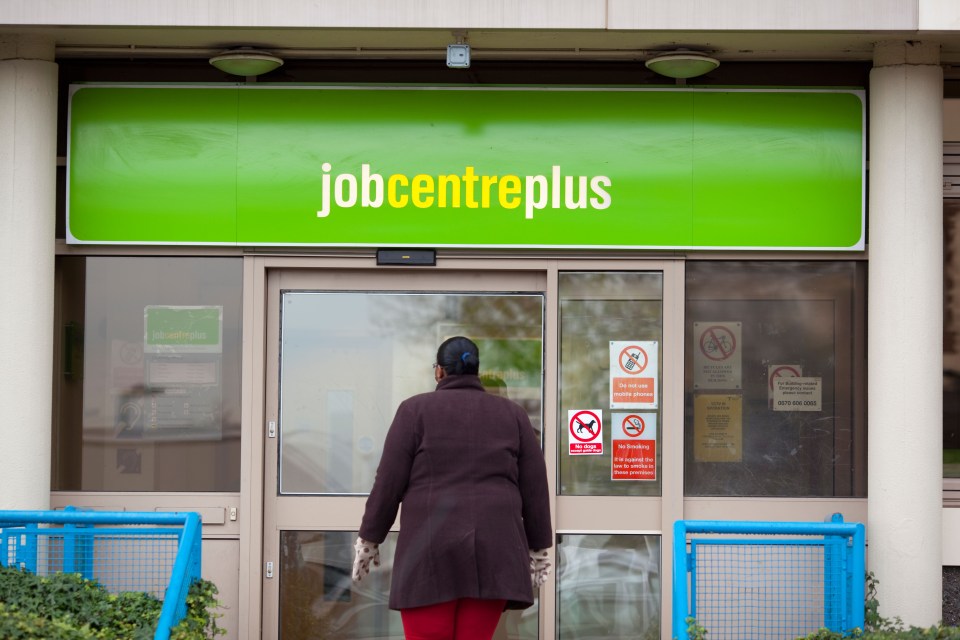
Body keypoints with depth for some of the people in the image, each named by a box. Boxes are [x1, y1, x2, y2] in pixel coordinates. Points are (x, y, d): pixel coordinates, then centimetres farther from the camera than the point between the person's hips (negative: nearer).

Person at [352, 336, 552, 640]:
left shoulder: (416, 410, 2)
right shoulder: (512, 415, 10)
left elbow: (389, 481, -2)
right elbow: (535, 487, 8)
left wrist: (369, 540, 6)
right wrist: (538, 549, 14)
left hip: (431, 554, -3)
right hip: (492, 553, 3)